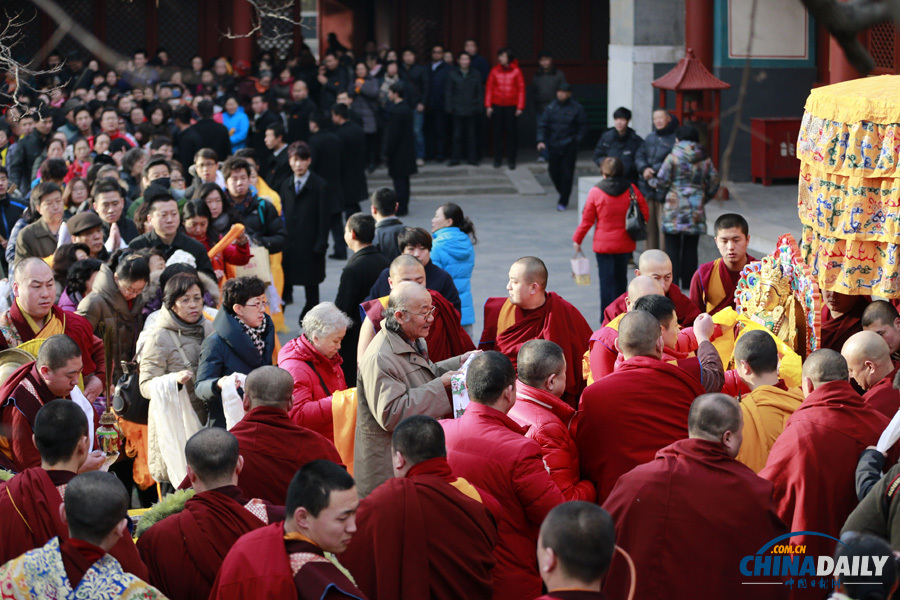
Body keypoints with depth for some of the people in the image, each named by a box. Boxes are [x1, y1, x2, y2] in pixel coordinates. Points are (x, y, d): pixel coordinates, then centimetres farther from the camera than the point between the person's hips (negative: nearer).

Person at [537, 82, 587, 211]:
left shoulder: (576, 108, -3)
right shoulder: (551, 108, 3)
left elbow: (583, 127, 3)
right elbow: (542, 124, 3)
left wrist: (576, 140, -7)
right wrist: (541, 140, -9)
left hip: (569, 147, -3)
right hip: (553, 146, 3)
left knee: (567, 174, -4)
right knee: (554, 172, 6)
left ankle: (563, 202, 3)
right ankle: (563, 194, 29)